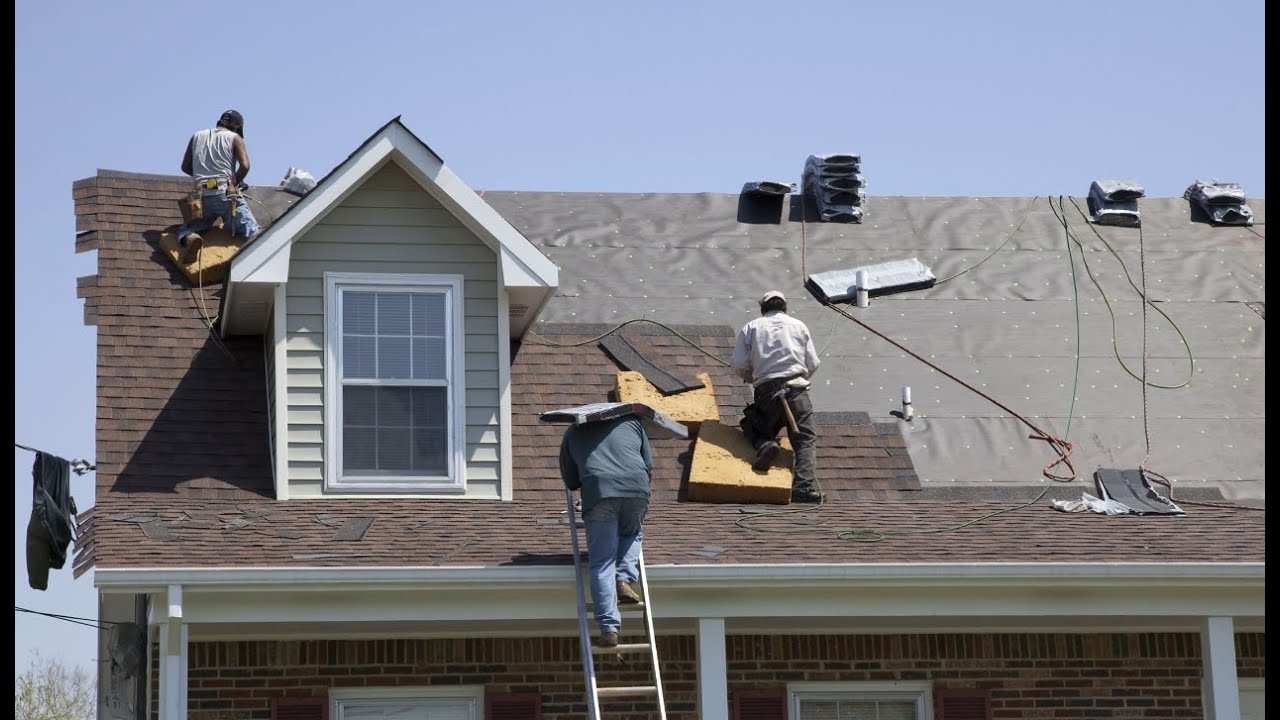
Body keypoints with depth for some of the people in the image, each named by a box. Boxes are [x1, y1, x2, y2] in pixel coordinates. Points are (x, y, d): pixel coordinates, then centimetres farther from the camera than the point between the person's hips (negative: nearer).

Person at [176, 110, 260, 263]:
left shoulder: (197, 137, 20)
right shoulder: (234, 138, 8)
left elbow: (185, 167, 24)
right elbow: (244, 165, -6)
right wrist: (235, 182, 11)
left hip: (201, 197, 3)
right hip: (225, 194, -3)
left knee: (186, 230, 18)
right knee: (253, 233, -6)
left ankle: (190, 239, -18)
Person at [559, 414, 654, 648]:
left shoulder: (573, 432, 27)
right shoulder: (631, 422, 29)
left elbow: (570, 481, 26)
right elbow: (649, 470, 28)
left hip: (598, 492, -1)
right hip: (636, 490, 1)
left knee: (602, 563, 1)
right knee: (632, 534, 30)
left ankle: (609, 628, -10)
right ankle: (624, 580, 5)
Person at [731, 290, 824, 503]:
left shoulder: (750, 328, 14)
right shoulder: (798, 326, 16)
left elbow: (739, 366, 5)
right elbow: (813, 365, 13)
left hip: (765, 390, 1)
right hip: (796, 389, 0)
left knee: (752, 426, 23)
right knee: (805, 440, -1)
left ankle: (764, 444, -12)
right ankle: (805, 484, -26)